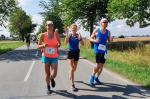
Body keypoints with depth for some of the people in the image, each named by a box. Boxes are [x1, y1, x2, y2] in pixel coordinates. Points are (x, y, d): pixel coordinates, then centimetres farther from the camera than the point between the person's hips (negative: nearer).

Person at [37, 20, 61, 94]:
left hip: (54, 57, 0)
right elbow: (38, 46, -1)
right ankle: (48, 88, 30)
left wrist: (58, 45, -12)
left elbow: (59, 43, 11)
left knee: (53, 74, -9)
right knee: (47, 74, 7)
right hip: (46, 57, 0)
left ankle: (52, 79, 29)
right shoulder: (43, 35, -6)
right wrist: (43, 45, -22)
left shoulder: (56, 35, -5)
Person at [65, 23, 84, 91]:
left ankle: (70, 75, 50)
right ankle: (72, 85, -7)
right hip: (71, 52, -3)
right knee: (72, 68, -9)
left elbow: (82, 44, -9)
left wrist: (80, 38, -26)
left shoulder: (78, 35, -2)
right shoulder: (69, 35, -6)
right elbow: (66, 43, -19)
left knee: (74, 68, 16)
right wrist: (67, 35, -30)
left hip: (77, 52, 3)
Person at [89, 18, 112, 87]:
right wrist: (95, 40, -19)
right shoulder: (96, 30, -4)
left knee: (101, 65, 10)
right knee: (98, 65, -13)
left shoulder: (108, 32, 4)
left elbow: (109, 40, 10)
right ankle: (92, 77, 9)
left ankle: (96, 78, 29)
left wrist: (110, 40, -13)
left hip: (104, 50, 5)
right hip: (97, 50, -4)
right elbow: (90, 39, 2)